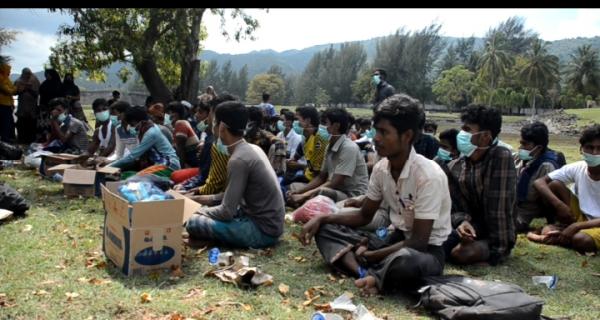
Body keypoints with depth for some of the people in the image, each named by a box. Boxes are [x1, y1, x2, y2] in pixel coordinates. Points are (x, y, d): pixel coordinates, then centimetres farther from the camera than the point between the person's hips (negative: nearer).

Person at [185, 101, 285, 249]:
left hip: (262, 230, -9)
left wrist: (200, 211, -2)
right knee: (208, 211, 23)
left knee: (193, 223, -13)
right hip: (268, 221, 9)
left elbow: (227, 212, -19)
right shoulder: (253, 148, 5)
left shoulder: (238, 160, -22)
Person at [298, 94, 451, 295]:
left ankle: (368, 274, -14)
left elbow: (418, 241, -22)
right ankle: (366, 274, -28)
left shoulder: (428, 175, -23)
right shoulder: (381, 169, -3)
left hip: (427, 250, -7)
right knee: (325, 230, -5)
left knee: (405, 263, -44)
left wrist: (370, 256, -18)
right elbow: (364, 216, 9)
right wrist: (321, 218, -4)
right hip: (395, 239, 7)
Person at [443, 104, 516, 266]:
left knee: (462, 253, -31)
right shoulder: (454, 167, -2)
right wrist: (462, 222, -25)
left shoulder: (502, 157, -19)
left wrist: (497, 250, -24)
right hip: (473, 229, 4)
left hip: (497, 236, -4)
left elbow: (499, 210, -23)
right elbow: (456, 208, -1)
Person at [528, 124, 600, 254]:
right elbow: (539, 182, -12)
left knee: (581, 240, -38)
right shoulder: (577, 168, -10)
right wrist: (559, 205, -26)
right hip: (580, 217, 4)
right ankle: (565, 228, -5)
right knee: (554, 185, -18)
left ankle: (552, 238, -8)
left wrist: (576, 226, -33)